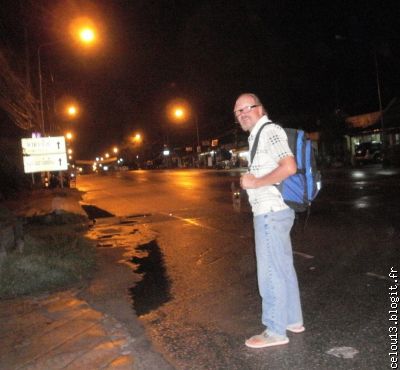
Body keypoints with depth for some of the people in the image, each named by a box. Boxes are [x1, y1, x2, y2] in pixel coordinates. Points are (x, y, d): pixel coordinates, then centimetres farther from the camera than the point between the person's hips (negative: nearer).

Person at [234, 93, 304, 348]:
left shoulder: (269, 131, -13)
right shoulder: (259, 134, 17)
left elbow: (289, 167, -25)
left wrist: (255, 183, -18)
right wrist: (252, 181, 12)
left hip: (270, 212, -10)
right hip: (275, 210, 10)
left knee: (270, 272, -1)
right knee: (284, 268, 17)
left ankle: (275, 331, 11)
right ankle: (293, 320, 30)